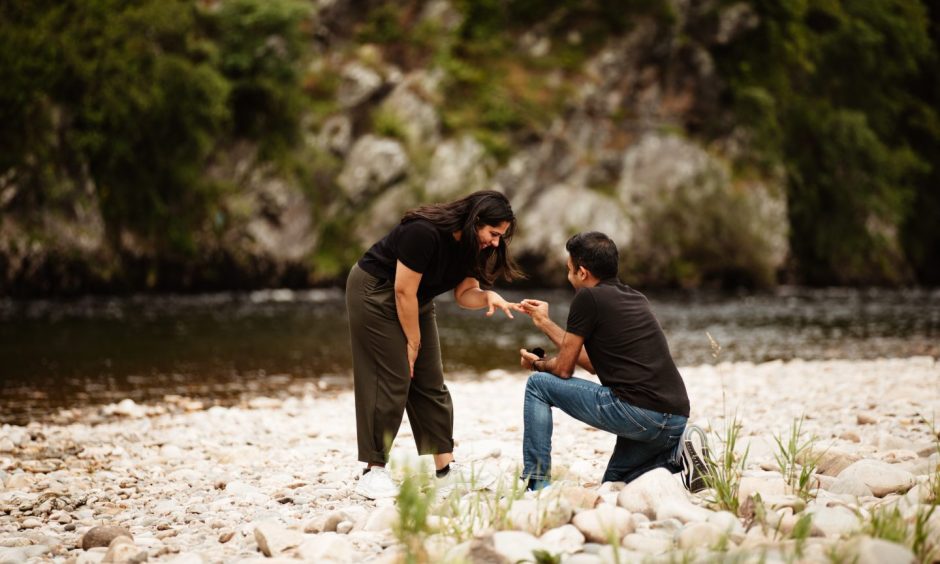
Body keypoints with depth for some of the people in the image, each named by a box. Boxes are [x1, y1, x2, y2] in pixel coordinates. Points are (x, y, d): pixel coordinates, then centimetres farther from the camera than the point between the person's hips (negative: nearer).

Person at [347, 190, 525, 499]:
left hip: (415, 302, 9)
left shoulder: (472, 245, -6)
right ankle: (373, 473, -9)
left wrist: (488, 297, -24)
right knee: (392, 382, -13)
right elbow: (404, 291, -26)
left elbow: (464, 293, -1)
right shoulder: (424, 232, -31)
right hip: (374, 292, -9)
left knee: (431, 384, 5)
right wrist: (413, 342, -16)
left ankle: (445, 467, 9)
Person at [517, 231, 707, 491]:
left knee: (538, 385, 8)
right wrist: (544, 323, 34)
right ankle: (676, 454, 3)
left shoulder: (588, 297, -3)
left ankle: (536, 486, 6)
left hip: (636, 410, -8)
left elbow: (563, 369, 4)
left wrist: (537, 364, 27)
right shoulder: (635, 299, 21)